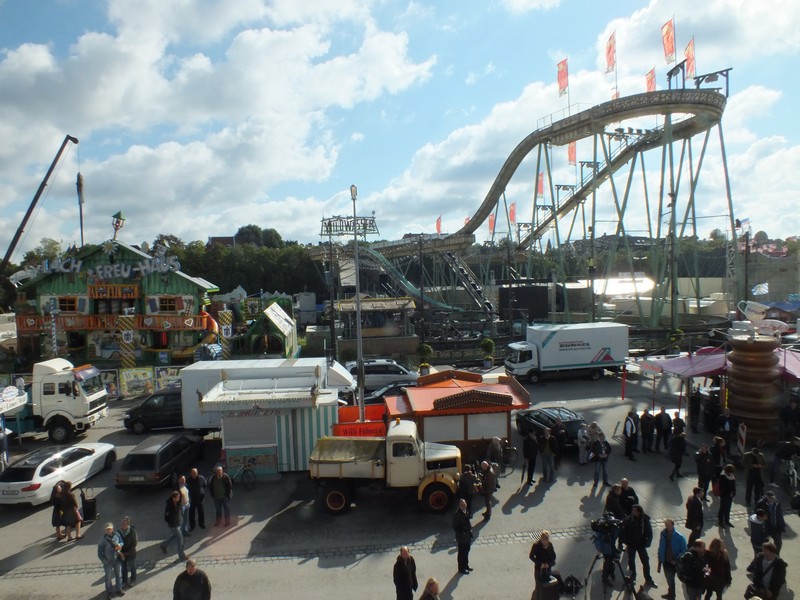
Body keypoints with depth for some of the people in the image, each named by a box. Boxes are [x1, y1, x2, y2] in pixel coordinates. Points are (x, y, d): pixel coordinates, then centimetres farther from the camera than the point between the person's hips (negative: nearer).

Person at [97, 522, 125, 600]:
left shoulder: (117, 535, -15)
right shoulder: (102, 540, -23)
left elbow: (121, 542, 2)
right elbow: (100, 554, -14)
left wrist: (119, 545, -21)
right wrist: (105, 562, -14)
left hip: (117, 560, 3)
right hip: (108, 562, -3)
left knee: (119, 576, 19)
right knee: (108, 577, 16)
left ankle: (118, 589, 40)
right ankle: (109, 592, 38)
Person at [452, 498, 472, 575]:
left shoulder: (465, 512, -1)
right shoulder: (457, 514, -26)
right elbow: (455, 527, -21)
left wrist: (470, 529, 4)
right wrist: (461, 533, -23)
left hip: (467, 536, 8)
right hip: (461, 537, -8)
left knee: (466, 551, 23)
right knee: (462, 553, 8)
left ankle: (466, 565, 41)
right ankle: (461, 569, 25)